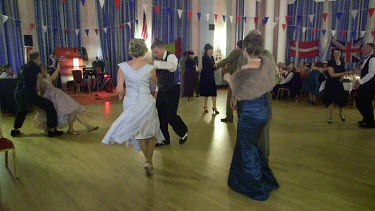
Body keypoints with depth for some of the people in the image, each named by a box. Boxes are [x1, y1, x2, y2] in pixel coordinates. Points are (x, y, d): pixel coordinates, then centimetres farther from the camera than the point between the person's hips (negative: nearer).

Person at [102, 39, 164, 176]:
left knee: (139, 132, 22)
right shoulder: (149, 68, -9)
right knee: (152, 131, 18)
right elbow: (155, 81, 11)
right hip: (146, 102, -1)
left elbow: (119, 90, -8)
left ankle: (148, 160, 21)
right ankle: (149, 161, 5)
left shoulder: (123, 67, -7)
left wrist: (121, 96, 14)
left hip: (130, 102, 2)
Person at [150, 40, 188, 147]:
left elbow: (172, 66, -40)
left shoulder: (171, 57, -15)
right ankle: (164, 139, 25)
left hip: (172, 90, -7)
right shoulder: (158, 60, 6)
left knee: (171, 116, -7)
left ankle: (183, 132, 23)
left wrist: (154, 63, -44)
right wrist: (157, 90, 14)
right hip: (162, 91, 7)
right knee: (160, 115, 8)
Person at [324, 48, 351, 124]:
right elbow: (332, 74, -19)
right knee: (331, 100, -2)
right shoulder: (330, 62, -10)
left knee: (341, 99, 5)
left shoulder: (342, 62, 7)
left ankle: (341, 113, 33)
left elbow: (342, 72, 20)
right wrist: (344, 73, -23)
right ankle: (330, 117, 8)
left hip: (339, 83, 4)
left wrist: (342, 77, -2)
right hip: (331, 84, -4)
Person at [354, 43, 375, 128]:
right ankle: (366, 119, 32)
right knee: (359, 101, 15)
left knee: (366, 103, -2)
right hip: (364, 85, 9)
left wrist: (360, 82, -22)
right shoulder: (367, 59, 14)